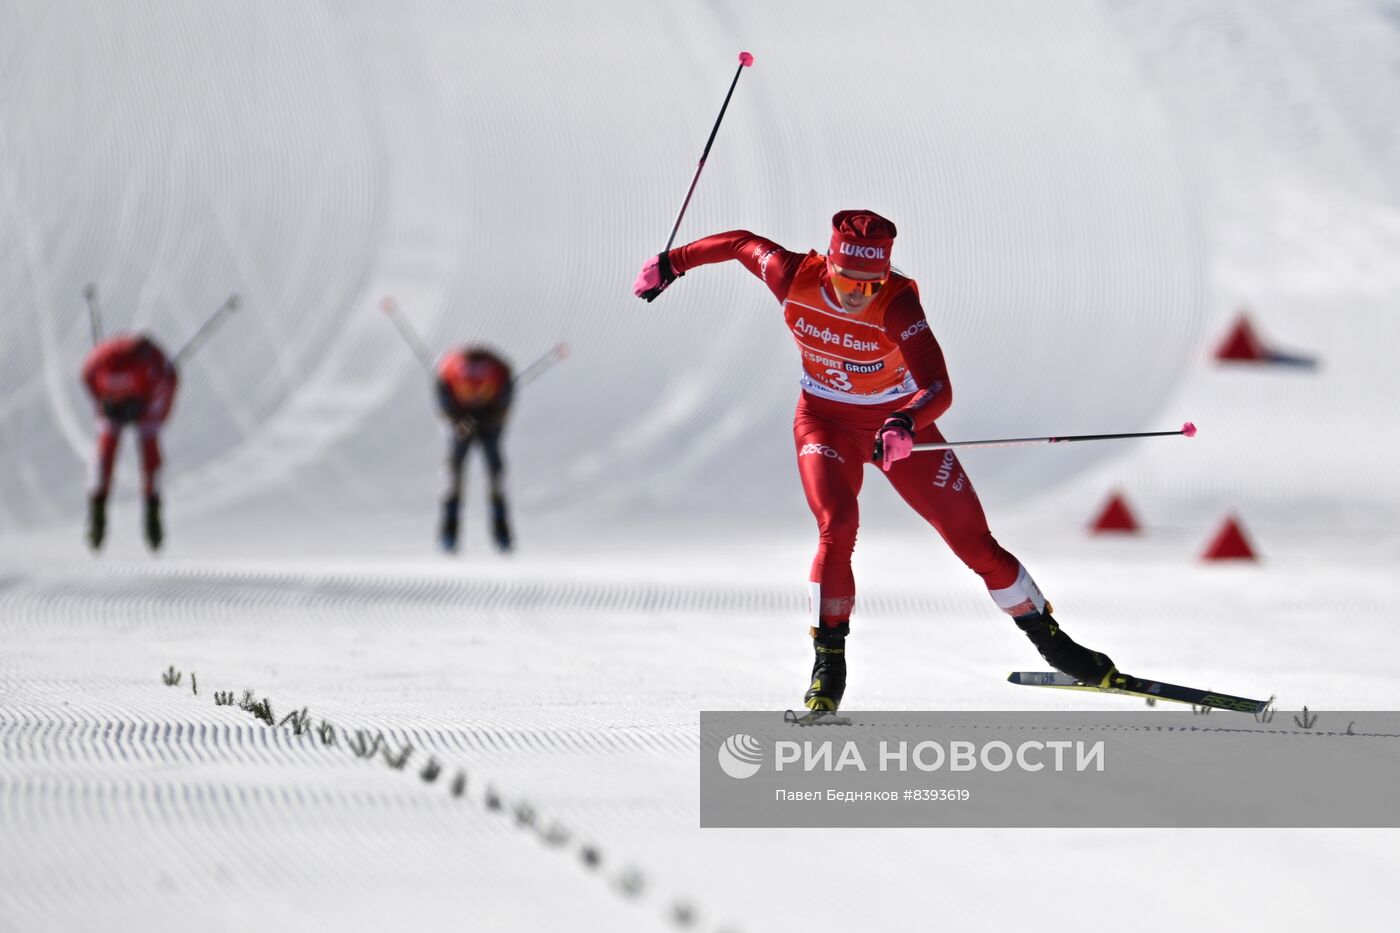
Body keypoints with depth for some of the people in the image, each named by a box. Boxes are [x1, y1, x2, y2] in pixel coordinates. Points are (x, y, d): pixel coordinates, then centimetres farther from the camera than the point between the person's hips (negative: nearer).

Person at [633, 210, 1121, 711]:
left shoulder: (897, 305, -32)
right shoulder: (794, 278, -24)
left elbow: (939, 389, -41)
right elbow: (741, 242, -3)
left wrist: (905, 425, -61)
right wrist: (672, 262, 9)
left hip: (898, 422, -1)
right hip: (826, 421, 1)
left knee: (972, 539, 0)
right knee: (837, 525, -26)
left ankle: (1049, 638, 19)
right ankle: (828, 662, -15)